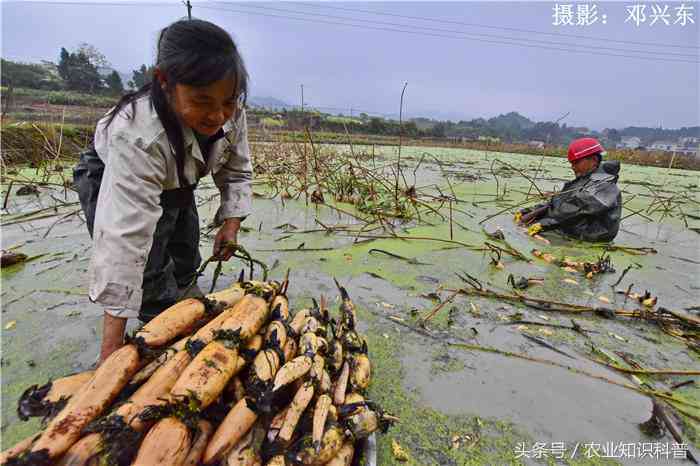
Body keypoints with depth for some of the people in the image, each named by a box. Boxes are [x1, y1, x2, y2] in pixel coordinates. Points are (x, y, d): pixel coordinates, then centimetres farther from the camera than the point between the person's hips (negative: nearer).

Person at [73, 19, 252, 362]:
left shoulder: (230, 111, -27)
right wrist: (112, 347, -42)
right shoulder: (138, 135, -43)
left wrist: (231, 223, -19)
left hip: (175, 185, 6)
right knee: (152, 278, -16)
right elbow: (125, 239, -46)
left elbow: (237, 171, -8)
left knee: (185, 267, 11)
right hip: (112, 183, -5)